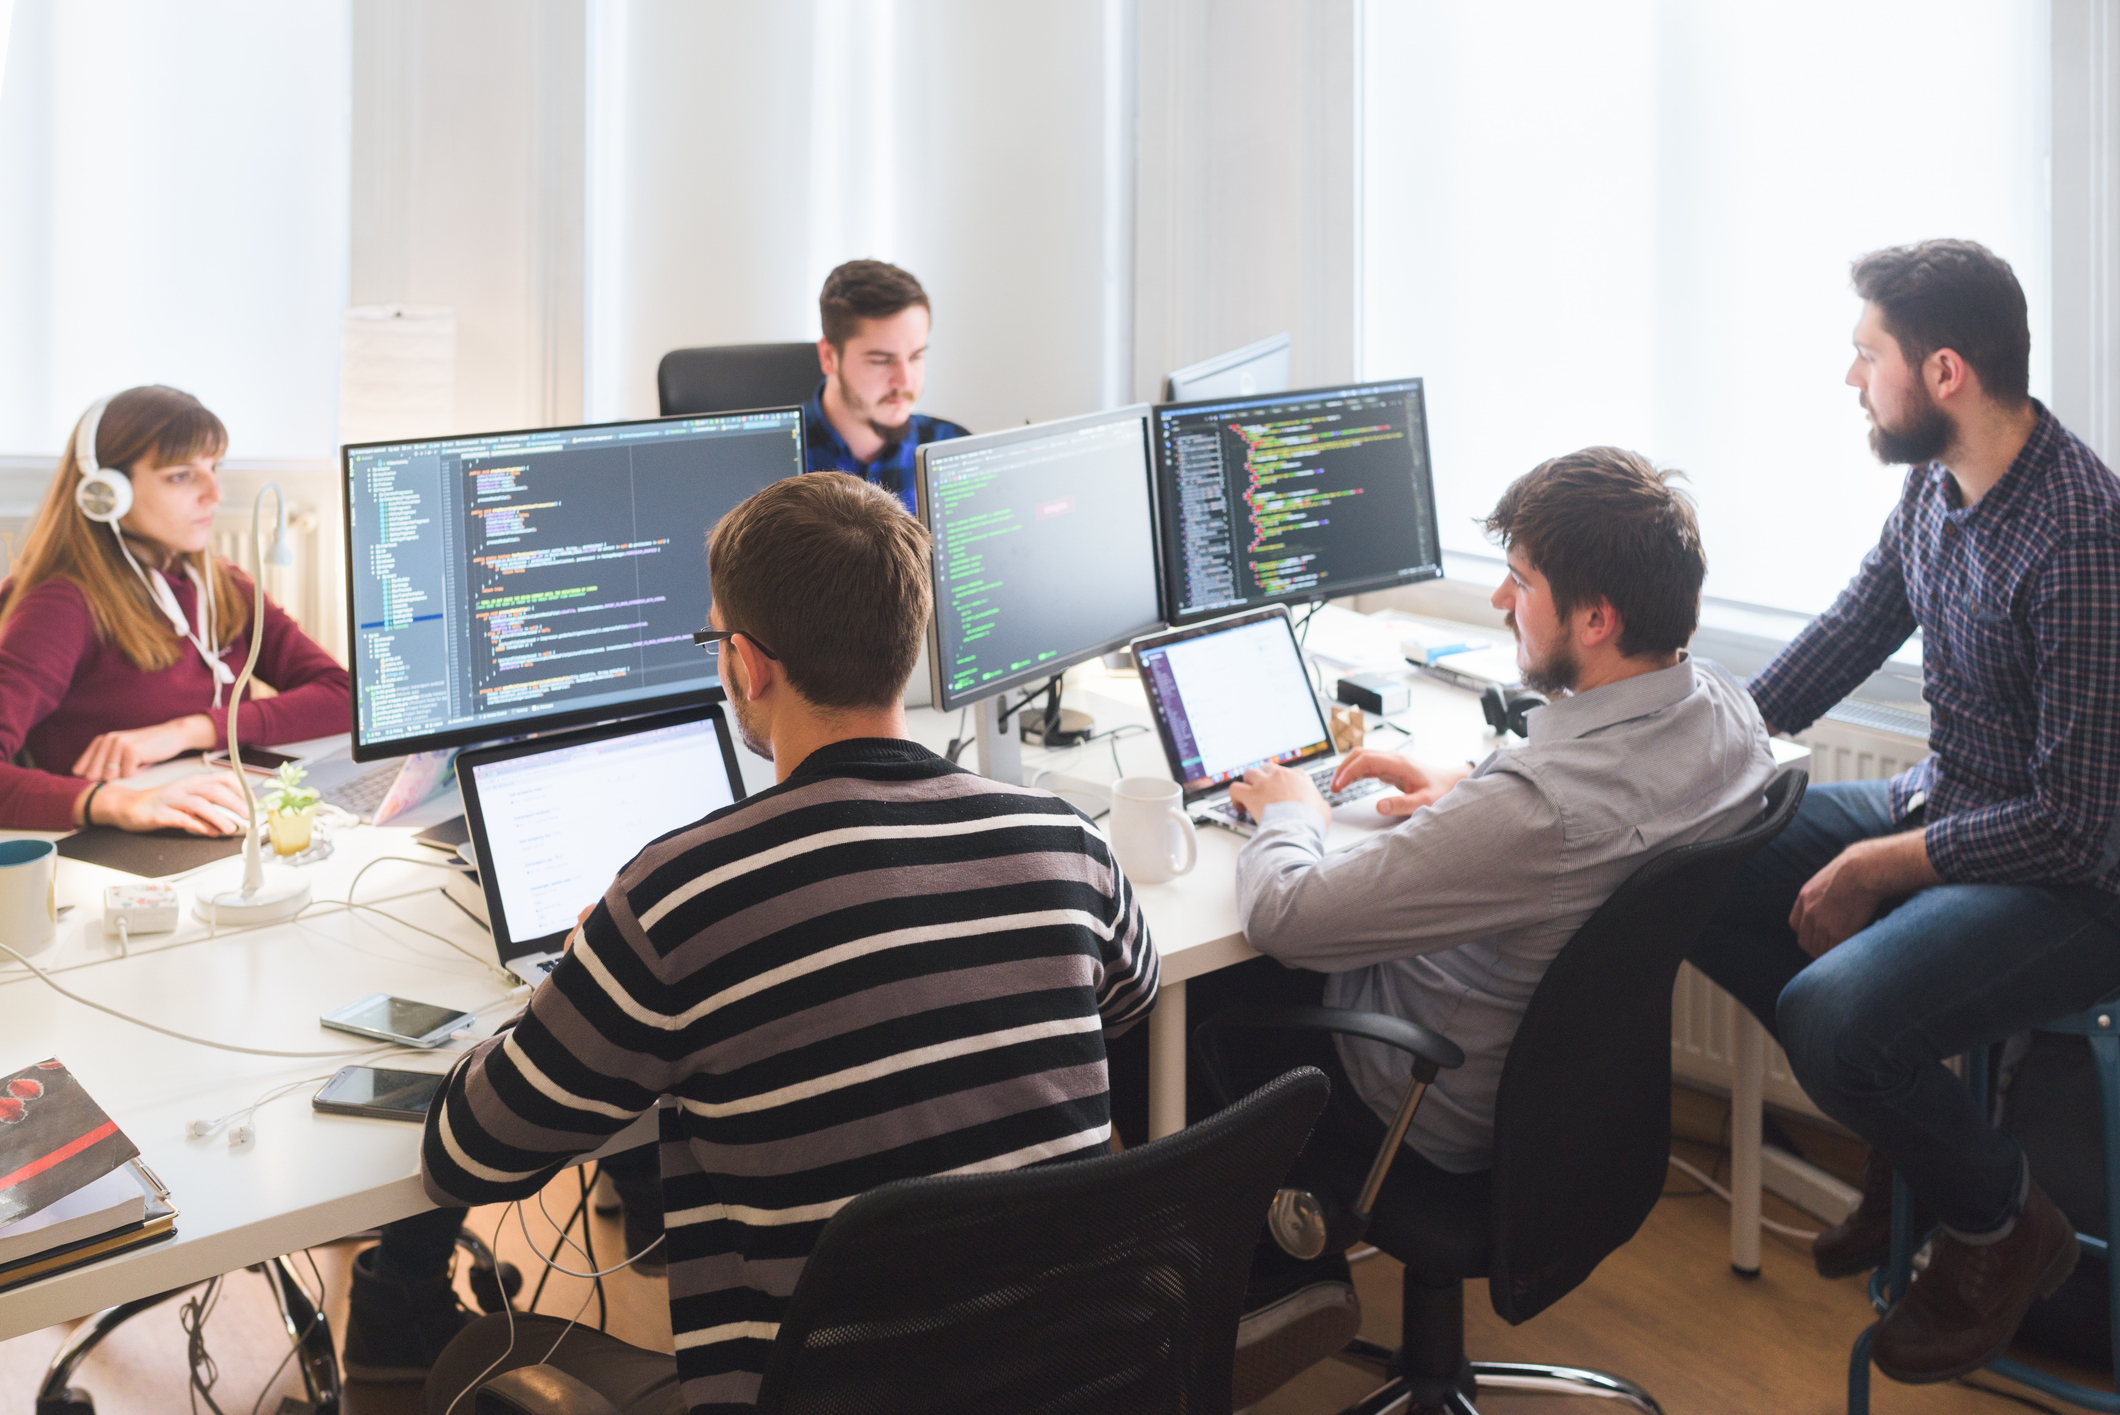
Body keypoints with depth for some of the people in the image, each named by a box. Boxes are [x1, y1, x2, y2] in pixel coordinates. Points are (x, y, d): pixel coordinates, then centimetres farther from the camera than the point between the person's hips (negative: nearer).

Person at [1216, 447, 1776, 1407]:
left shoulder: (1530, 810, -39)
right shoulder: (1723, 707, -12)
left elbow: (1278, 918, -31)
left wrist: (1288, 813, -10)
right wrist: (1465, 785, 5)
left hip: (1455, 1113, -8)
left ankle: (1276, 1280, 25)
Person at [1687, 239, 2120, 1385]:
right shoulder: (1935, 482, 0)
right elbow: (1855, 627, 16)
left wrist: (1874, 870, -18)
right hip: (1943, 807, 9)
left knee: (1829, 1014, -29)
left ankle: (2001, 1226, 5)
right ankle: (1907, 1130, 18)